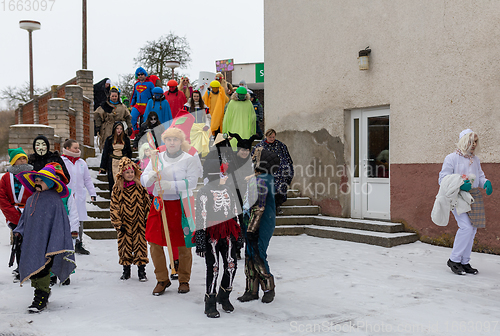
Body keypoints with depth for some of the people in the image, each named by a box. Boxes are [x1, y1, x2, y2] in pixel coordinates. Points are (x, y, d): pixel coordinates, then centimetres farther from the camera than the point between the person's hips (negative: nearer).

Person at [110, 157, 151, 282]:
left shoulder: (140, 186, -1)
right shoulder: (117, 188, -1)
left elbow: (147, 203, 4)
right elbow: (114, 207, 0)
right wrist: (118, 223, -5)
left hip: (139, 223, -1)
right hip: (124, 223, 1)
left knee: (140, 244, 1)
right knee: (124, 245, 8)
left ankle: (142, 271, 11)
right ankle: (126, 270, 23)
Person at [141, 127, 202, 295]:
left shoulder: (189, 159, -1)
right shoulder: (157, 158, 10)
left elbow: (191, 181, -13)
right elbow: (143, 180, 4)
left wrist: (169, 185, -22)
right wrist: (151, 176, -19)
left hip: (181, 205, -3)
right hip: (160, 204, 4)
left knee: (183, 245, 2)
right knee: (155, 243, 2)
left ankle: (184, 280, 21)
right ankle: (162, 280, 19)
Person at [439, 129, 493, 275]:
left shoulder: (475, 160, 17)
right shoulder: (452, 158, -3)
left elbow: (480, 176, 23)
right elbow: (443, 179, -7)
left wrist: (486, 183, 0)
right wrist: (459, 185, -22)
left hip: (474, 197, 7)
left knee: (472, 229, 5)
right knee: (466, 227, -18)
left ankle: (464, 262, 15)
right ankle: (454, 259, -4)